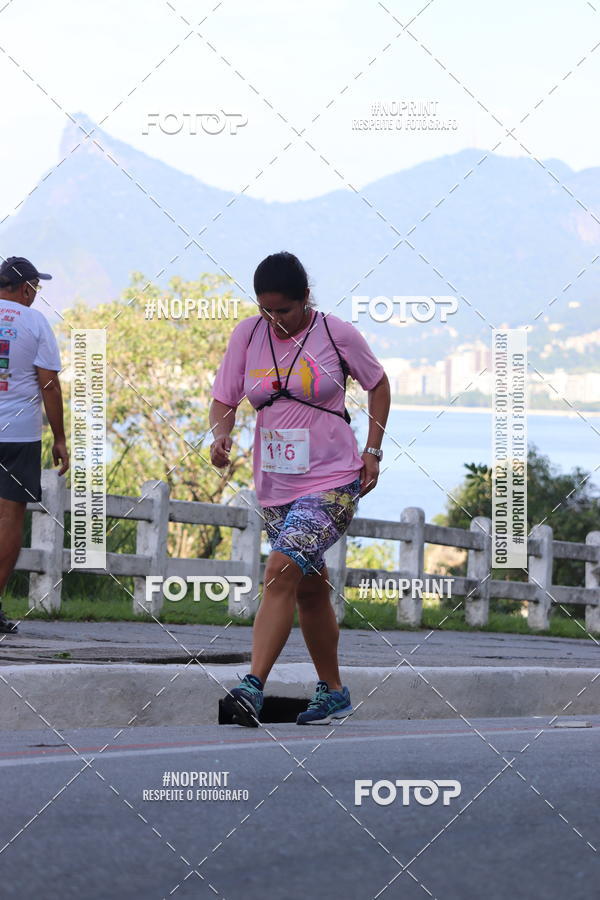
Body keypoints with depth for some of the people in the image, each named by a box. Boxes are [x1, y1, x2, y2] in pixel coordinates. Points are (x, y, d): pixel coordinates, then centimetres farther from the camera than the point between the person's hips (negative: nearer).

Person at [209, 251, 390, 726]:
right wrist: (221, 434, -17)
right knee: (309, 588, 14)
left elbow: (378, 385, 8)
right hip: (275, 486, 5)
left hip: (333, 482, -5)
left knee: (281, 572, -22)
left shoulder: (337, 334, -6)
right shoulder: (247, 335, 2)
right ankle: (333, 693, 28)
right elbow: (224, 399, 5)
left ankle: (253, 686, -29)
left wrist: (372, 451, 1)